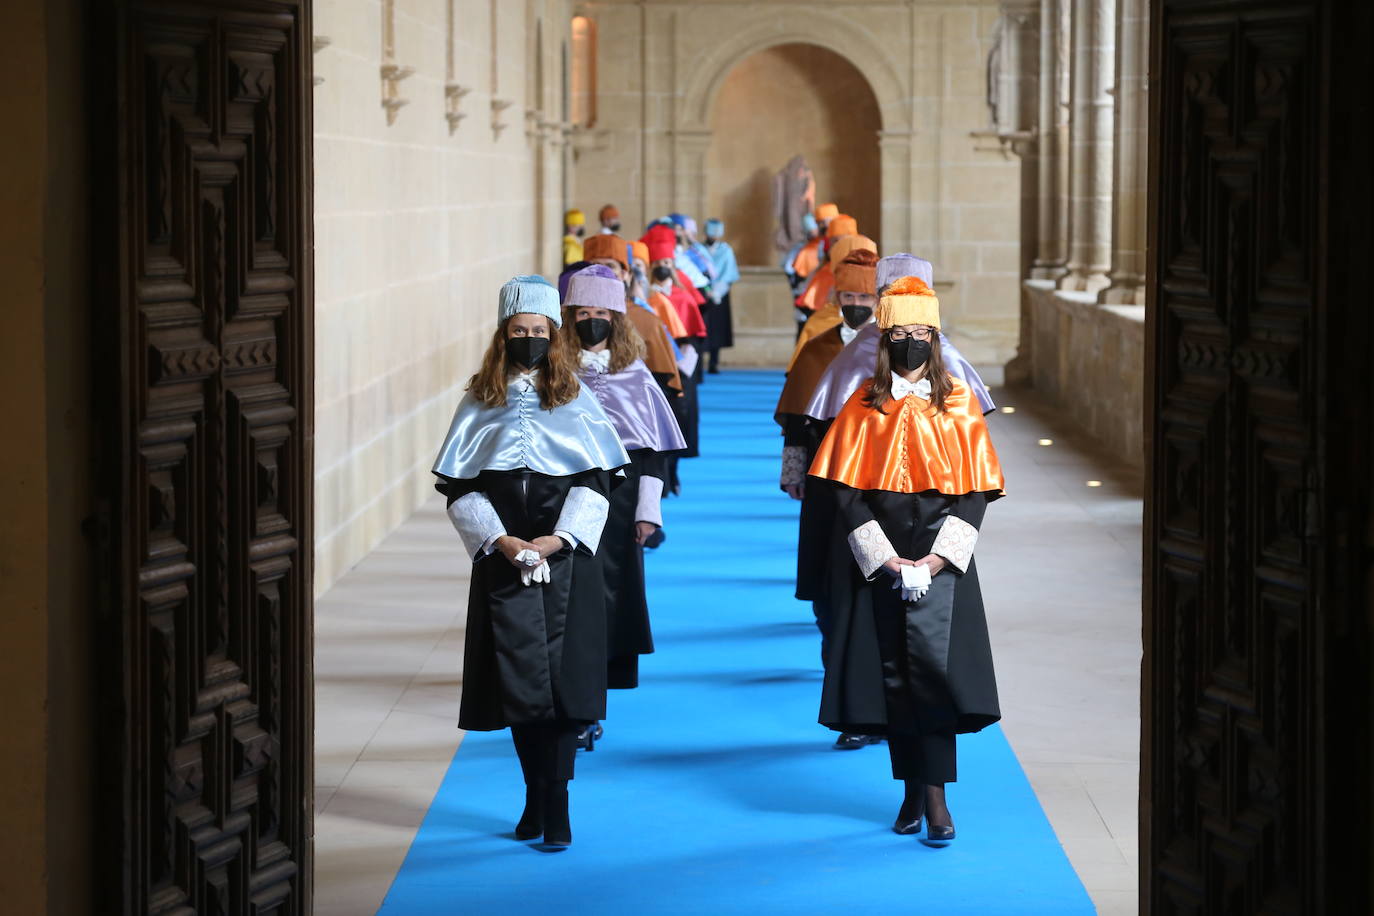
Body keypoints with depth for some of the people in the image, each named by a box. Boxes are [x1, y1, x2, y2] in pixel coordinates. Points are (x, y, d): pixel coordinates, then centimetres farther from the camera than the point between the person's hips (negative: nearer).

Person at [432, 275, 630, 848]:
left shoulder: (575, 401, 5)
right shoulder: (480, 404, 7)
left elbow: (596, 481, 1)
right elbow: (458, 487, 3)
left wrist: (561, 537, -13)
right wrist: (499, 539, -11)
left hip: (566, 556, -1)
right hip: (503, 559, 1)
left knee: (562, 673, -7)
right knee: (517, 676, 2)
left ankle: (555, 805, -5)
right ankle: (535, 796, 14)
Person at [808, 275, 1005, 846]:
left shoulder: (958, 404, 4)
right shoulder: (865, 406, 5)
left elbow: (975, 489, 1)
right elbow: (847, 490, 1)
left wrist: (939, 557, -11)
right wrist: (883, 558, -10)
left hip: (938, 559, -2)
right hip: (879, 558, 2)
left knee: (930, 661, -17)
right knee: (893, 671, 4)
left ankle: (936, 796, -16)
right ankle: (914, 790, 17)